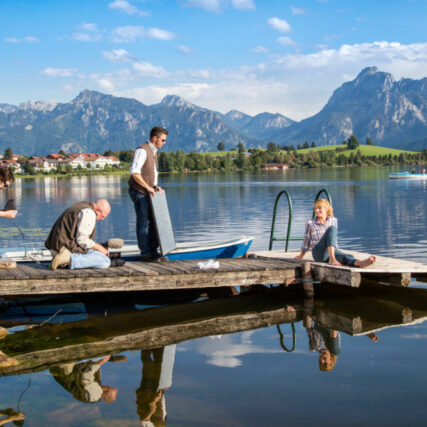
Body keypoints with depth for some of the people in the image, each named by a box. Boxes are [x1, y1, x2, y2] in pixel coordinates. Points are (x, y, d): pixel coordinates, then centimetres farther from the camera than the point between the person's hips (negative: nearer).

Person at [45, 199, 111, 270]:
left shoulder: (81, 206, 19)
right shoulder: (89, 212, -13)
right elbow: (82, 240, -20)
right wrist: (99, 247, -7)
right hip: (70, 248, -10)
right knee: (105, 262, -16)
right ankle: (70, 260, -18)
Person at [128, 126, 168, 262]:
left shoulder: (153, 152, 16)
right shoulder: (142, 150, -15)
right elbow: (134, 172, -23)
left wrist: (155, 186, 7)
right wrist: (148, 187, -20)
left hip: (147, 193, 9)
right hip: (139, 192, -9)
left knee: (153, 222, 10)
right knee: (144, 223, -6)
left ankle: (153, 251, 17)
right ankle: (145, 253, 0)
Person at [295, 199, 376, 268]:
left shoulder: (334, 221, 14)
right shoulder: (310, 223, 6)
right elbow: (306, 241, 17)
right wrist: (301, 256, 24)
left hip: (332, 251, 3)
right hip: (318, 252, -3)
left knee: (347, 257, -34)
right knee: (332, 228, -28)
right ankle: (332, 258, -47)